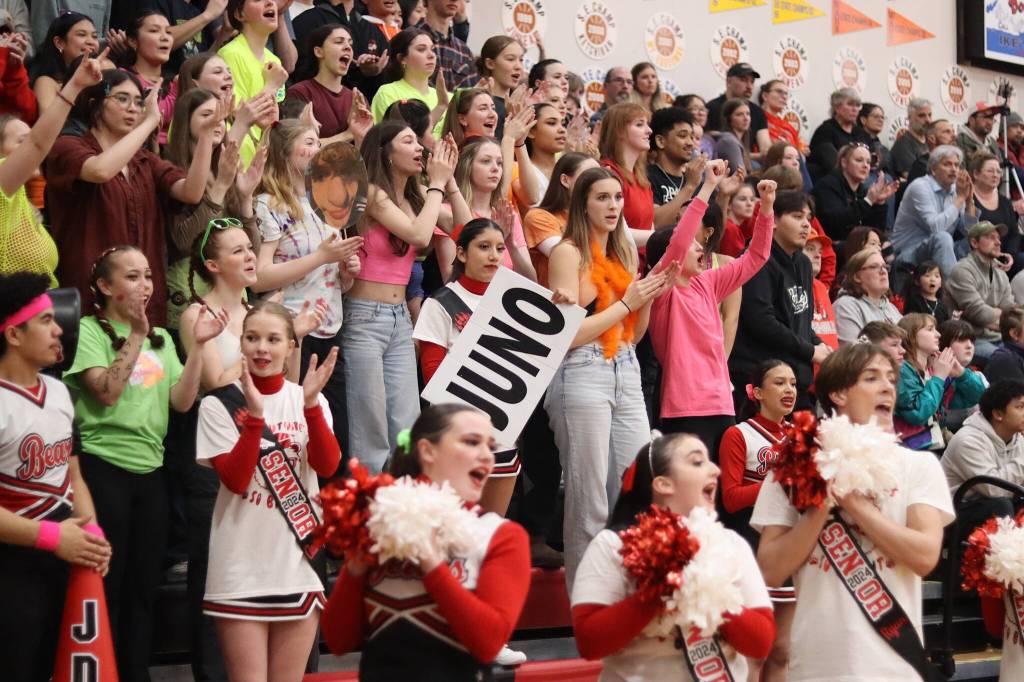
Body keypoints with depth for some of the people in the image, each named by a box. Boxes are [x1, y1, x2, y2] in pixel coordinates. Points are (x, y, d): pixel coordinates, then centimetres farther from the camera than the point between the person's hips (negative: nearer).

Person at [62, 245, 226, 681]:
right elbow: (107, 392, -17)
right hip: (104, 468, -6)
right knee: (106, 585, -2)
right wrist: (135, 335, -18)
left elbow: (182, 401, 3)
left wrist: (197, 346, -7)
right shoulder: (88, 331, -4)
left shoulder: (161, 339, 13)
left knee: (143, 587, 10)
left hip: (150, 470, 6)